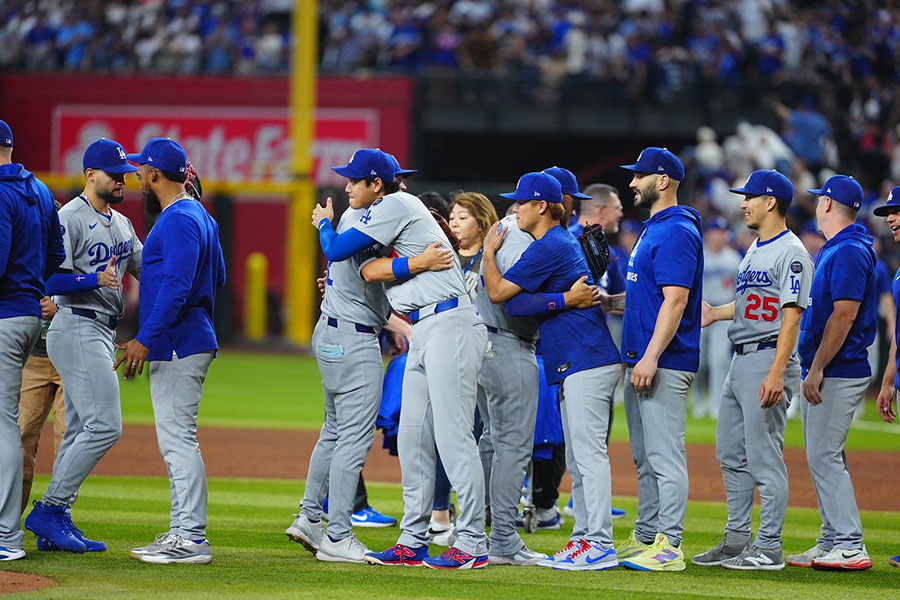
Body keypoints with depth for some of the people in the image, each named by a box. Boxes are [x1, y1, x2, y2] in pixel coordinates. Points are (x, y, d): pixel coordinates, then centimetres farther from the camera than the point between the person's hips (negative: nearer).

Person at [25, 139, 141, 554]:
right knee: (104, 425, -17)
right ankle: (49, 511, -13)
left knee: (81, 431, 8)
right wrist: (94, 279, -28)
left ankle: (55, 525, 10)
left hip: (104, 333, 10)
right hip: (77, 329, -10)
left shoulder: (121, 223, 18)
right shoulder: (70, 219, -10)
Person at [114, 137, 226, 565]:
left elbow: (176, 287, -23)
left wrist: (145, 339, -26)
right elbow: (217, 277, 25)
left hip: (178, 347, -11)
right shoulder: (199, 216, 17)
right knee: (176, 441, 14)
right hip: (186, 344, 11)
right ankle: (184, 532, 18)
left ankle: (191, 539, -12)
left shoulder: (178, 220, -15)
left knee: (177, 439, -11)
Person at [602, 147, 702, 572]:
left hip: (666, 363, -11)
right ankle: (646, 537, 20)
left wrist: (651, 357, -25)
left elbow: (675, 299, -21)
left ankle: (669, 546, -12)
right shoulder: (653, 229, 19)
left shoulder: (678, 232, -14)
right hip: (640, 361, 11)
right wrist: (611, 301, 11)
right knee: (644, 457, 14)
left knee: (665, 454, -11)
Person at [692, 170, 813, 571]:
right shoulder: (755, 250, 17)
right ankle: (737, 539, 20)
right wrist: (716, 312, 18)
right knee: (731, 454, 13)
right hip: (740, 361, 10)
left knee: (764, 456, -8)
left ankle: (769, 548, -5)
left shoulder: (791, 253, -12)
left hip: (768, 359, -10)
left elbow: (791, 316, -19)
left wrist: (776, 373, -25)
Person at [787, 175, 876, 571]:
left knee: (824, 456, -12)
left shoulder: (849, 252, -16)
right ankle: (831, 543, 16)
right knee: (823, 457, 12)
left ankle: (850, 547, -13)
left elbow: (844, 315, -22)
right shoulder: (830, 251, 17)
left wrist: (817, 370, -22)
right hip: (821, 374, 11)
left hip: (837, 374, -11)